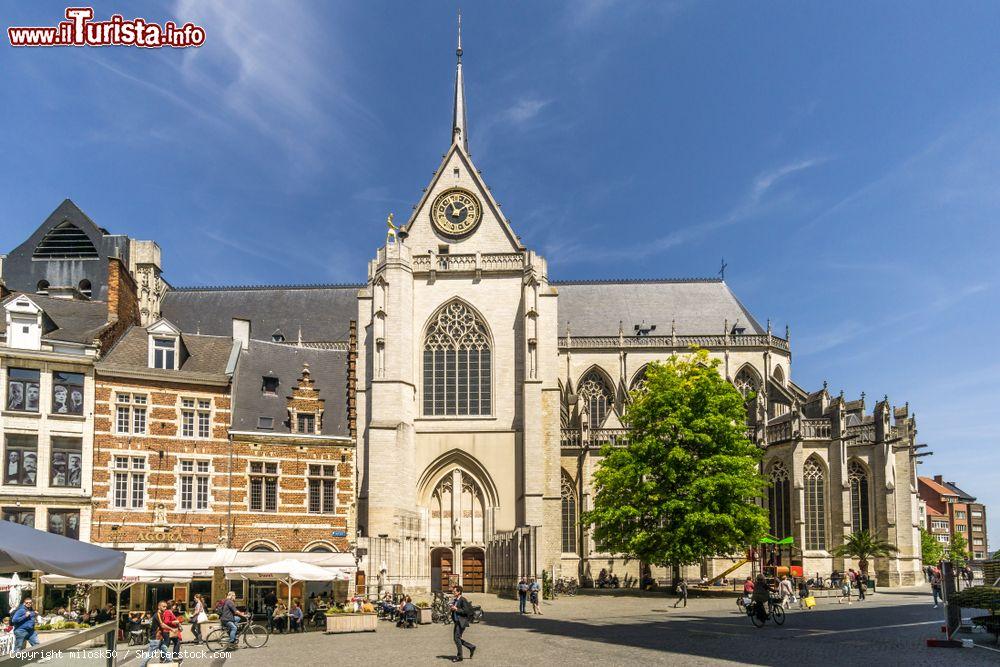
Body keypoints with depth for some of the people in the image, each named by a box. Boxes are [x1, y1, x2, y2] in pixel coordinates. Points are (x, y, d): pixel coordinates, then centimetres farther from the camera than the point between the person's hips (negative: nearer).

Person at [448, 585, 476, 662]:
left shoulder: (463, 600, -14)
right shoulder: (455, 600, 13)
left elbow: (466, 611, -20)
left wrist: (456, 609, -19)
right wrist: (452, 609, 2)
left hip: (462, 622, -9)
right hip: (457, 621, 9)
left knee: (457, 638, -7)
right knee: (457, 639, 10)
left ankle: (459, 657, 3)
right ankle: (471, 647, 23)